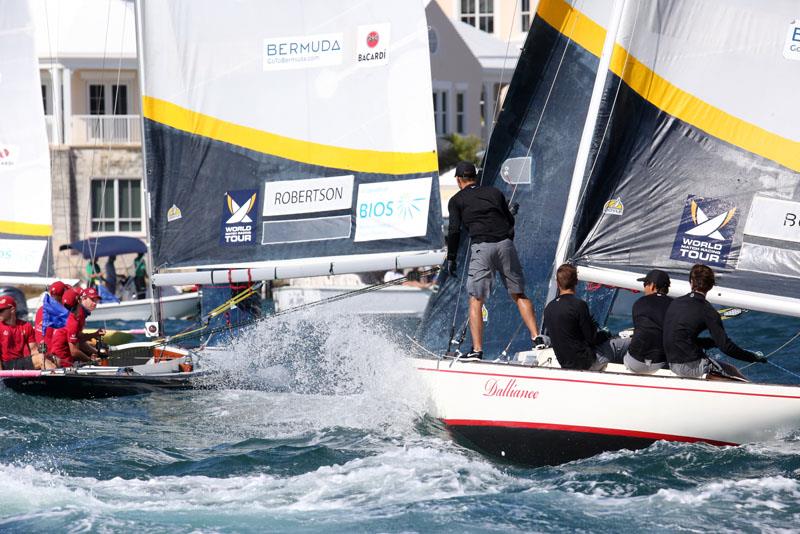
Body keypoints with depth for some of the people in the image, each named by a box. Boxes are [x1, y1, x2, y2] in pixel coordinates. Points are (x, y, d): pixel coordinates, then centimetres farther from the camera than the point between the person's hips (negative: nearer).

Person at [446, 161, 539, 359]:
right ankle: (536, 337, 0)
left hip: (481, 247, -3)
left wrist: (451, 259, 5)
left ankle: (477, 349, -5)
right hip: (505, 244, 3)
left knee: (476, 300, 2)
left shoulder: (457, 200, 10)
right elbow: (510, 220, 19)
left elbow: (454, 231, 0)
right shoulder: (494, 192, 20)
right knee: (519, 295, 11)